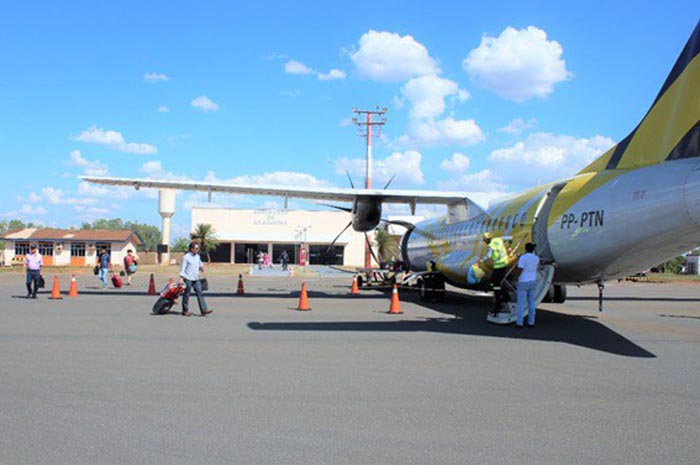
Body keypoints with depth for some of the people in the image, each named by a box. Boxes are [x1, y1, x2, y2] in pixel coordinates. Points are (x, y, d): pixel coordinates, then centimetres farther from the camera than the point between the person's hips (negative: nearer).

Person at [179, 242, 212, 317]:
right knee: (186, 295, 3)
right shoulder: (186, 257, -8)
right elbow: (183, 268, -10)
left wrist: (201, 267, 6)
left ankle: (204, 310, -8)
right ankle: (185, 311, 14)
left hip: (196, 279, 6)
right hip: (188, 279, -6)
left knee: (200, 293, -3)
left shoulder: (197, 256, 12)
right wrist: (181, 278, -17)